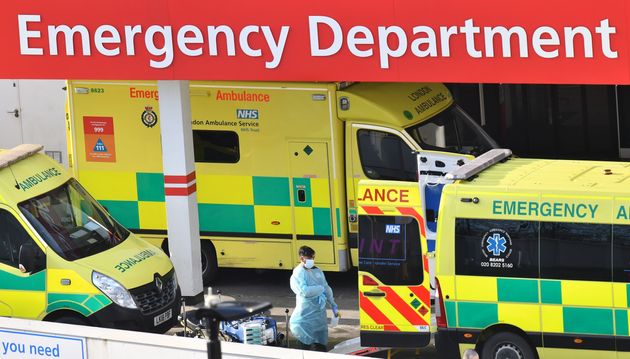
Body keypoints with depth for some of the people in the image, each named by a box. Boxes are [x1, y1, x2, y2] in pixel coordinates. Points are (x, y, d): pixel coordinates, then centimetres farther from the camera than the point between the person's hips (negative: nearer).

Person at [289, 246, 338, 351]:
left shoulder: (317, 271, 12)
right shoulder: (298, 273, -10)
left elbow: (327, 290, 19)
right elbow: (304, 291, -22)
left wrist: (334, 306, 18)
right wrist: (321, 288, -8)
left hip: (320, 312, 7)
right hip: (306, 315, -7)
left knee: (321, 345, 11)